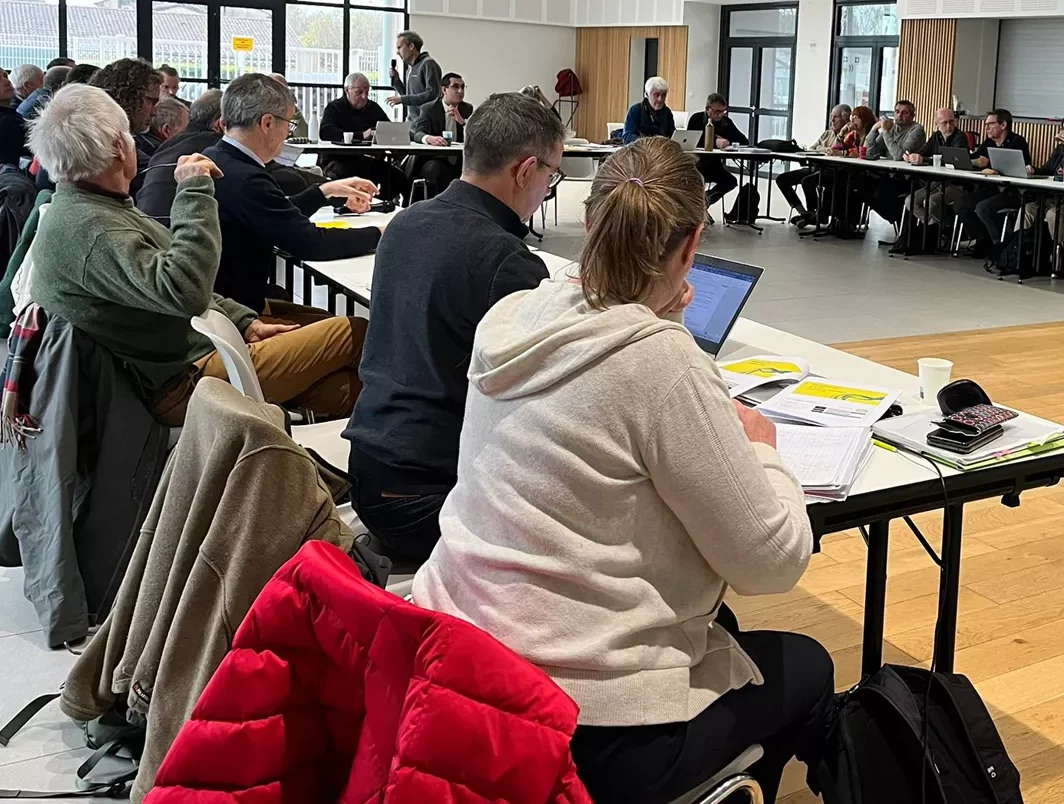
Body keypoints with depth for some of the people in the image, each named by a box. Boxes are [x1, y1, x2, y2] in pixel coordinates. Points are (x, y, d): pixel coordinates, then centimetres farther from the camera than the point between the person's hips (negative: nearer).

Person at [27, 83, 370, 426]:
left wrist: (244, 321, 10)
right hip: (181, 383, -11)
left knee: (338, 389, 2)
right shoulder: (87, 229, -24)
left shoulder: (87, 207, 12)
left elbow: (171, 279, 20)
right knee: (354, 334, -7)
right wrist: (194, 193, -27)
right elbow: (186, 293, -35)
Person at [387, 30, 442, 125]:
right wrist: (395, 79, 8)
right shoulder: (411, 68, 17)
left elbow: (432, 94, -17)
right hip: (414, 122, 8)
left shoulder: (428, 64, -8)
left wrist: (402, 99, -17)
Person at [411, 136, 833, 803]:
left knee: (722, 621, 31)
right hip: (578, 727, -7)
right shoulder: (664, 362, -23)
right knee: (806, 668, 22)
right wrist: (759, 446, 0)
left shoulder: (512, 316, -2)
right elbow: (773, 564, -16)